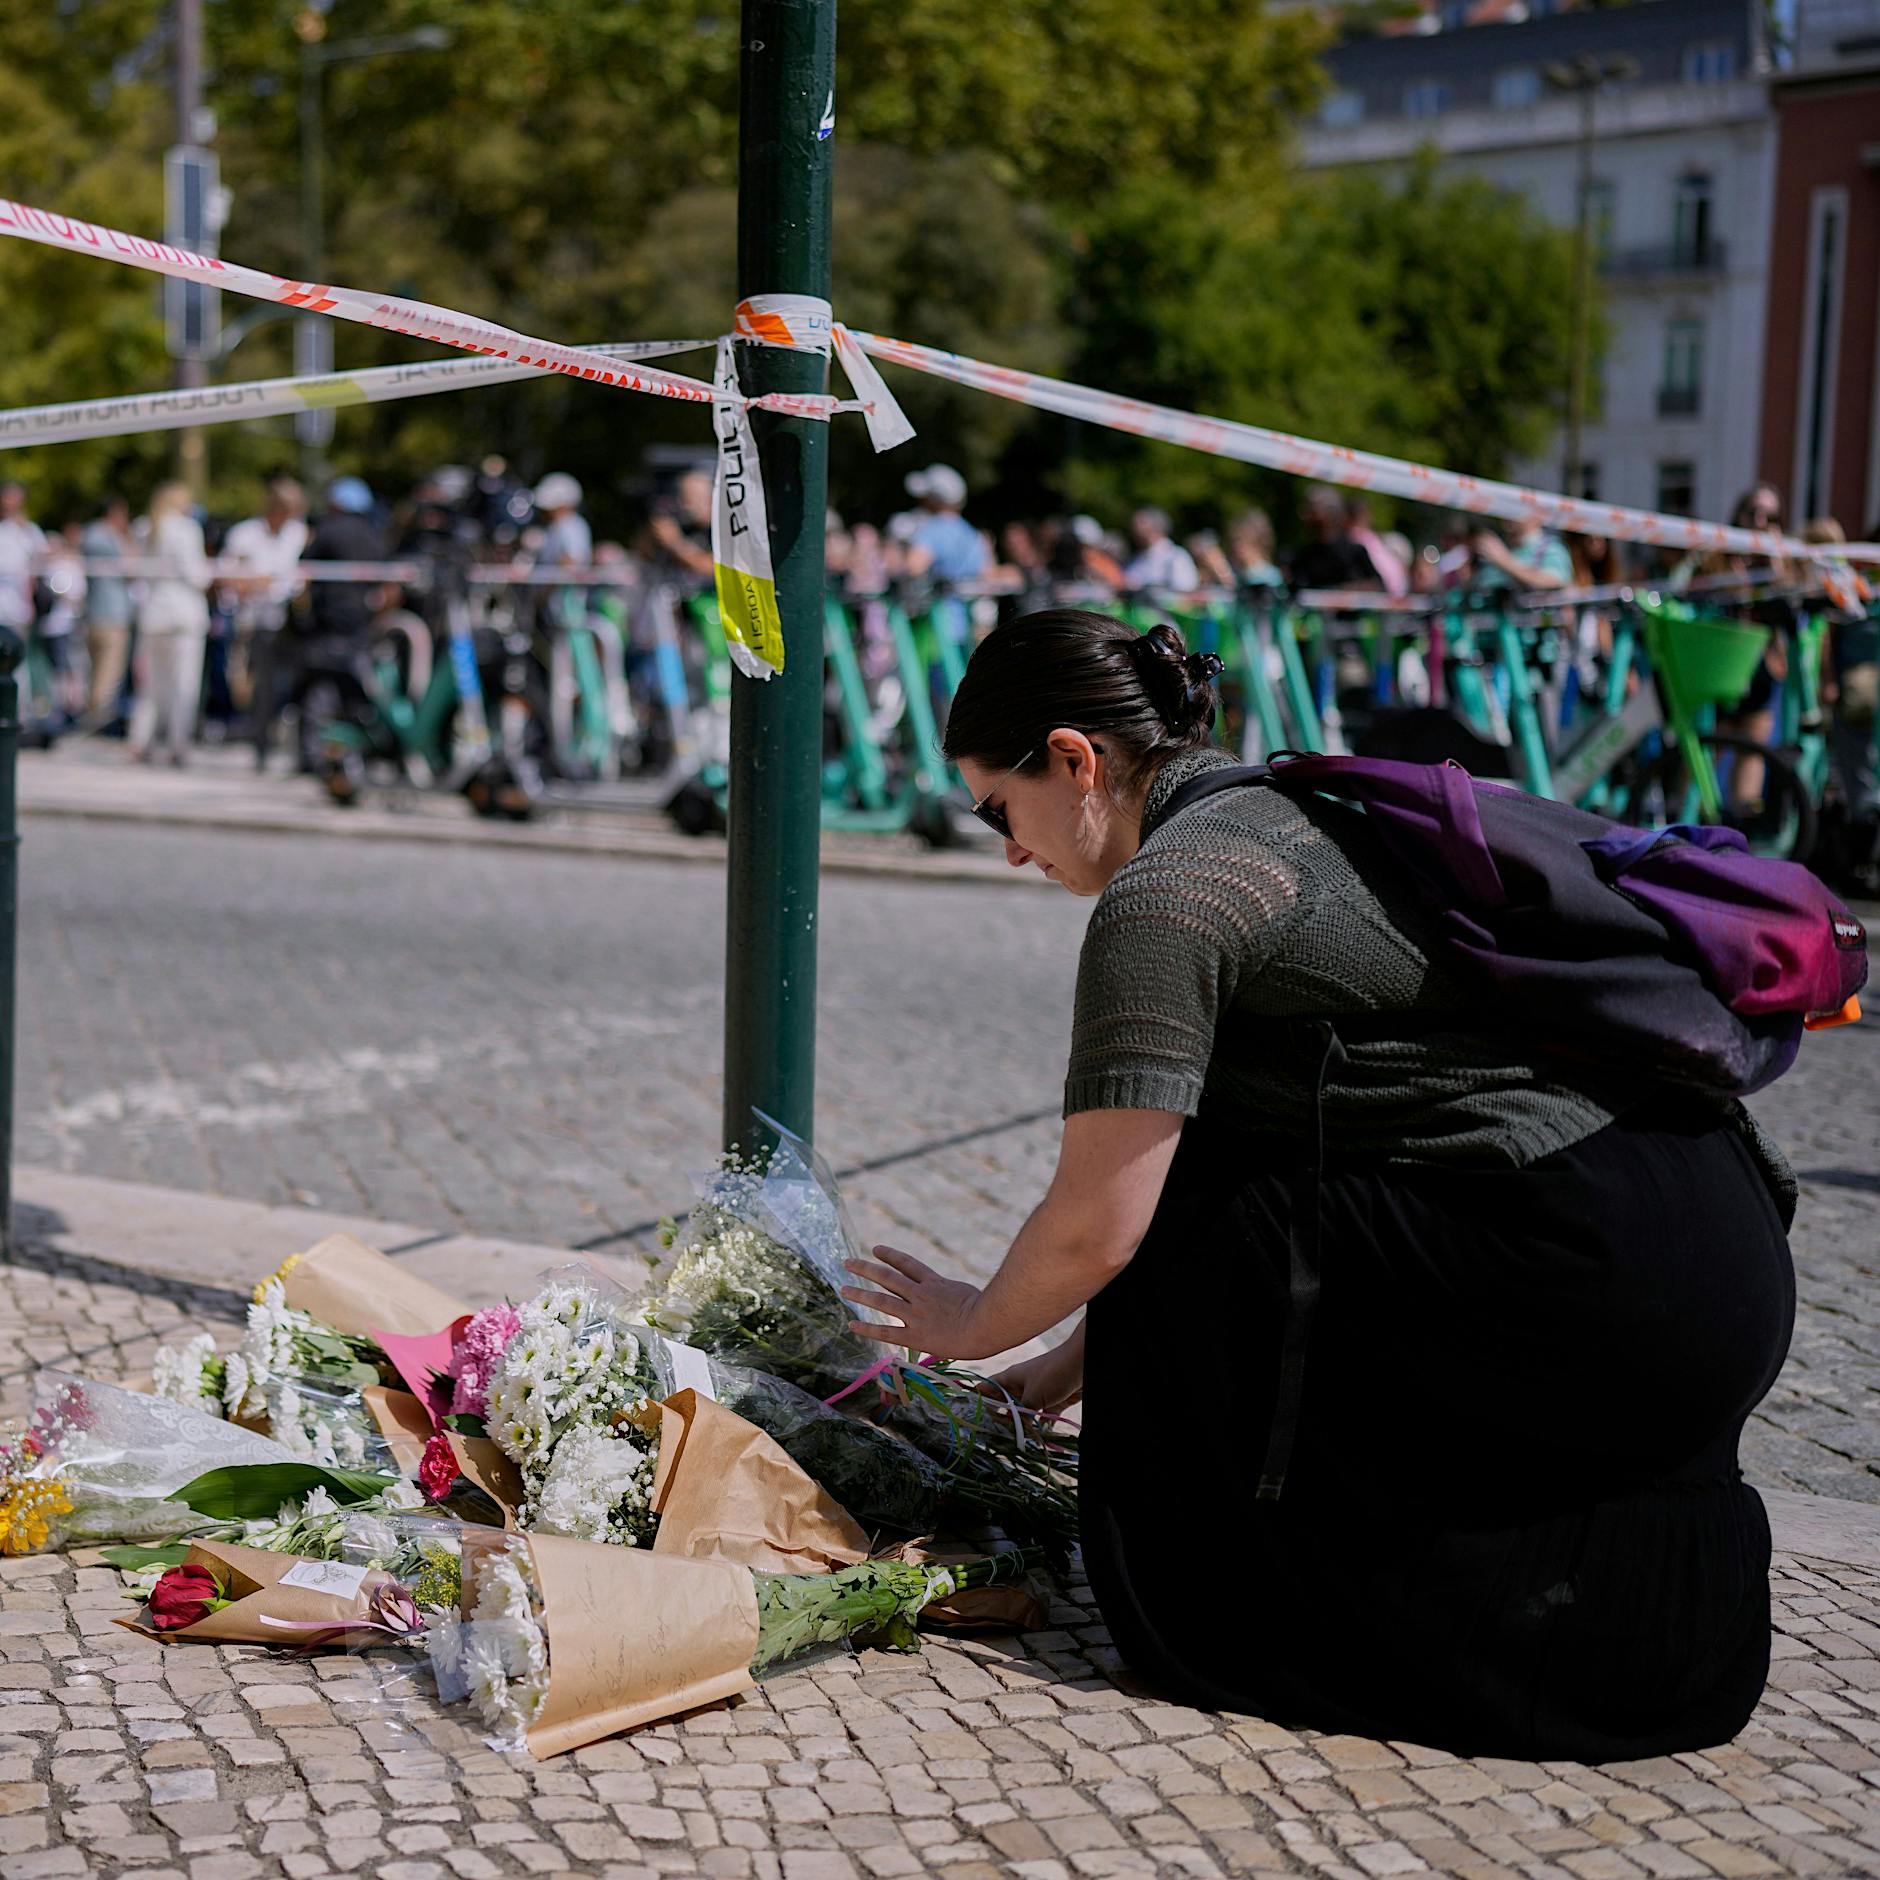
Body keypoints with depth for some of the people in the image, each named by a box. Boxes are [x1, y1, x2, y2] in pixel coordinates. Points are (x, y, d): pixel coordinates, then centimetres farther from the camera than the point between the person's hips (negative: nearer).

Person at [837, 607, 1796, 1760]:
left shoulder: (1164, 892, -8)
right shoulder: (1298, 812, 20)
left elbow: (1102, 1226, -8)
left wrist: (972, 1327, 13)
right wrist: (1065, 1371, 29)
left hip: (1601, 1286, -9)